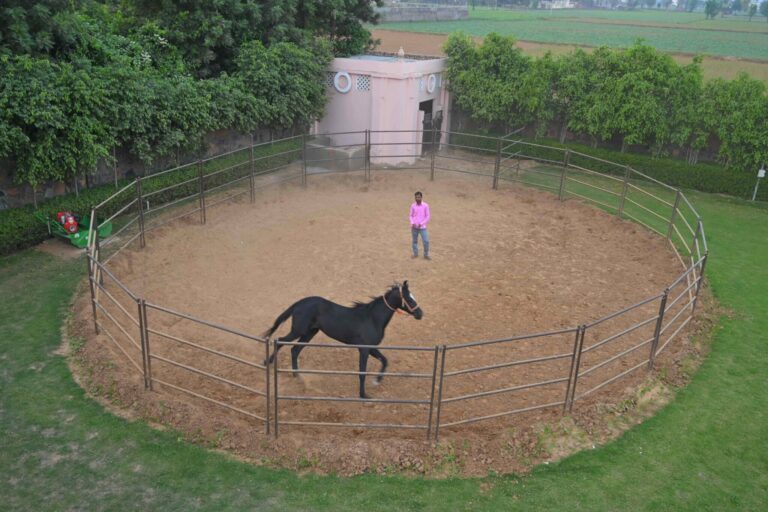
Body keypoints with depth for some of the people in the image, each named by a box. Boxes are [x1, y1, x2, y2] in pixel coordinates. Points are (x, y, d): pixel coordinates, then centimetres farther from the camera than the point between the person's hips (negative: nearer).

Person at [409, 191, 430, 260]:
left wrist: (421, 224, -11)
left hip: (422, 227, -2)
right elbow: (411, 216, 10)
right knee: (414, 241, 8)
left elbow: (427, 217, -2)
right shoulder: (413, 206, 3)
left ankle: (426, 255, 6)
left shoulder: (425, 205, -4)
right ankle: (415, 254, 23)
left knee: (426, 241, -8)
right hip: (414, 227, 2)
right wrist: (412, 223, -8)